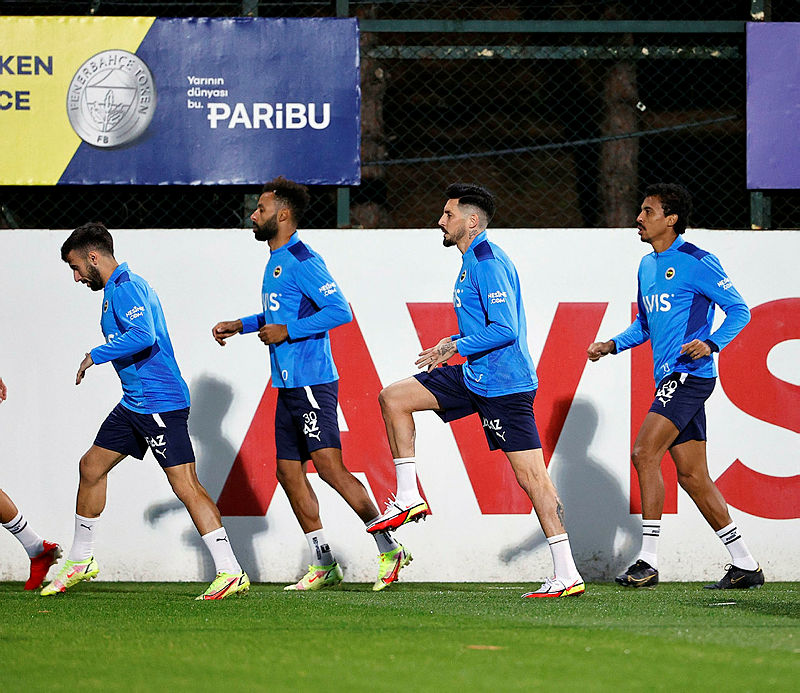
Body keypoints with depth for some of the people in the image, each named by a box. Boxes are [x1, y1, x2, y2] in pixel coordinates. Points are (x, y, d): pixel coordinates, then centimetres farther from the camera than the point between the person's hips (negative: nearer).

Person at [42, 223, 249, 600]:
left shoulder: (126, 287, -14)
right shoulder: (117, 288, 18)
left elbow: (143, 336, -28)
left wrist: (94, 356, -18)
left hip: (160, 402, -11)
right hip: (134, 403, 11)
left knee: (185, 484, -15)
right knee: (91, 466, 17)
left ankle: (230, 572, -17)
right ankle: (80, 561, 30)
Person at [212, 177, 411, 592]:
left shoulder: (302, 261, -13)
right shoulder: (275, 262, 17)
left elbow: (339, 310, -20)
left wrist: (285, 332, -18)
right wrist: (239, 326, 24)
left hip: (312, 383, -10)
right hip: (287, 386, 10)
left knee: (330, 467, -14)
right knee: (289, 471, 8)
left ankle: (389, 549, -8)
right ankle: (324, 565, 12)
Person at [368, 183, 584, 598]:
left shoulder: (487, 262, -16)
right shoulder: (473, 261, 17)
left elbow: (505, 329, -23)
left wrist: (457, 348, -15)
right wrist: (454, 343, 14)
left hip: (503, 384, -11)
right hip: (475, 378, 11)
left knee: (532, 476, -9)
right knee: (393, 398, 10)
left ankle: (567, 575, -9)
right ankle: (408, 498, 11)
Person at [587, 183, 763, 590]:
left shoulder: (696, 263, -8)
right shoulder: (647, 267, 18)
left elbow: (738, 310, -8)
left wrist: (711, 344, -22)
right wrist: (612, 345, 13)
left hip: (689, 375, -9)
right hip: (670, 379, 9)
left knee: (644, 453, -17)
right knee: (691, 475, 7)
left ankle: (648, 562, -15)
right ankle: (745, 566, 12)